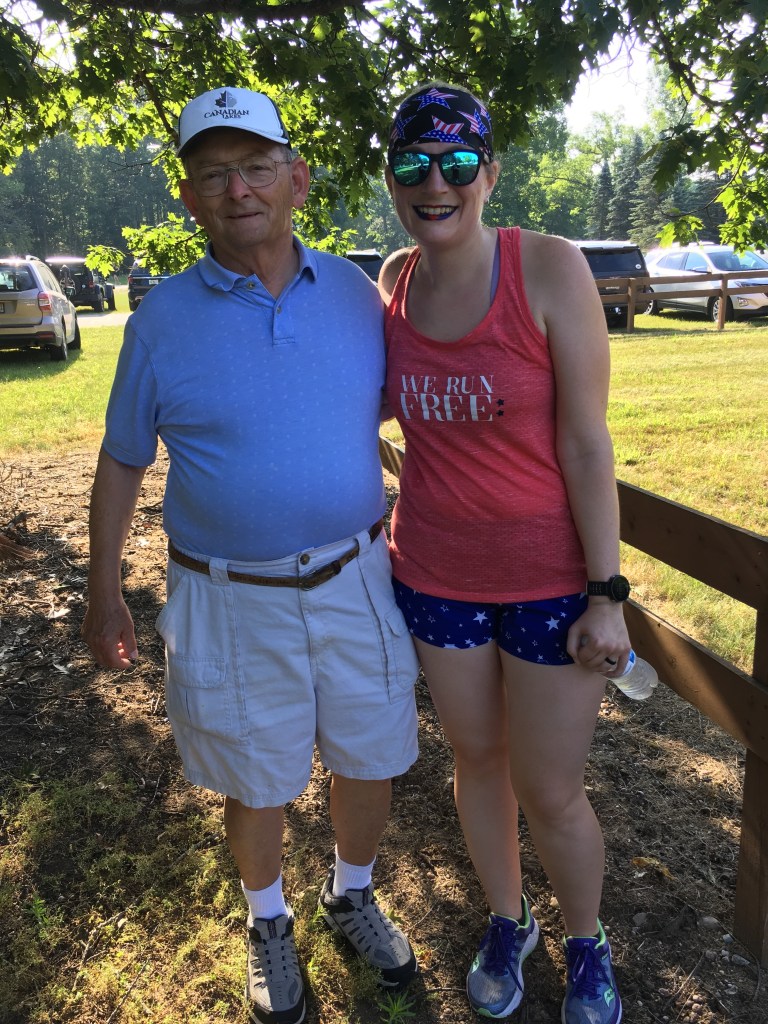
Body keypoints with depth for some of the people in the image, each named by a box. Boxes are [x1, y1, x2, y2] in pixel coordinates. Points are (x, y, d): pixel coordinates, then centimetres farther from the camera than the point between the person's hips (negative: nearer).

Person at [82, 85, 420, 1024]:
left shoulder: (356, 294, 0)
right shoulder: (161, 320, -6)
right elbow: (122, 461, 2)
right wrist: (103, 591, 4)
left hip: (355, 581, 2)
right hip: (232, 601, -2)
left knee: (370, 761, 16)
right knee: (257, 784, 15)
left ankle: (352, 894, 48)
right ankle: (268, 921, 46)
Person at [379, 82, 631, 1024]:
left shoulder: (550, 268, -14)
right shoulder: (391, 283, -1)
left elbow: (587, 441, -14)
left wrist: (606, 592, -13)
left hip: (549, 578, -3)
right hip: (435, 574, 4)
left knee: (551, 796, 8)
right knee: (476, 759, 20)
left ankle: (587, 948, 41)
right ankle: (505, 922, 48)